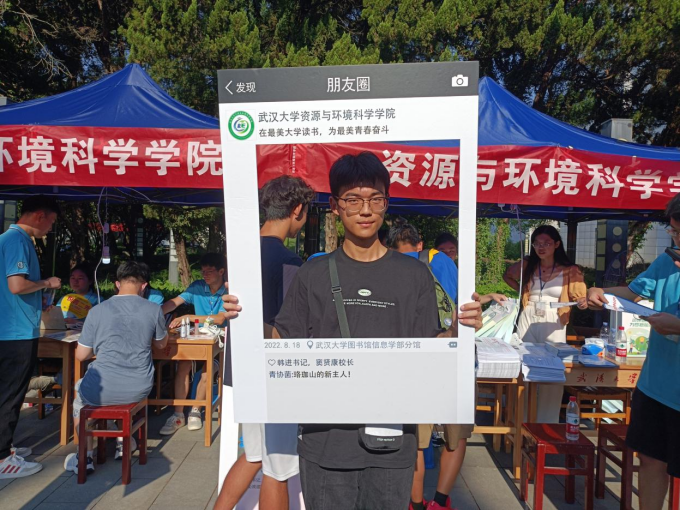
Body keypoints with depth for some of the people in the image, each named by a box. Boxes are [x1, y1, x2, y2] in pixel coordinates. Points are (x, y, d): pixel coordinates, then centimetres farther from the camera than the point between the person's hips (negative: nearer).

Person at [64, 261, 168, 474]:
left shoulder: (97, 311, -7)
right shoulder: (154, 310, -6)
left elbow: (81, 355, 1)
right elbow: (162, 343, 12)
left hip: (100, 391, -1)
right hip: (139, 390, 2)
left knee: (79, 390, 33)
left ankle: (85, 456, 29)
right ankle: (123, 444, 45)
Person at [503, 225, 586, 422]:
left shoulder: (570, 270, -4)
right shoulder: (527, 265, 5)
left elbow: (579, 297, -5)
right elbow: (507, 276, 22)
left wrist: (583, 303, -27)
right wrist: (522, 290, 9)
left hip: (553, 324, -2)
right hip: (527, 321, 3)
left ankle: (547, 423, 16)